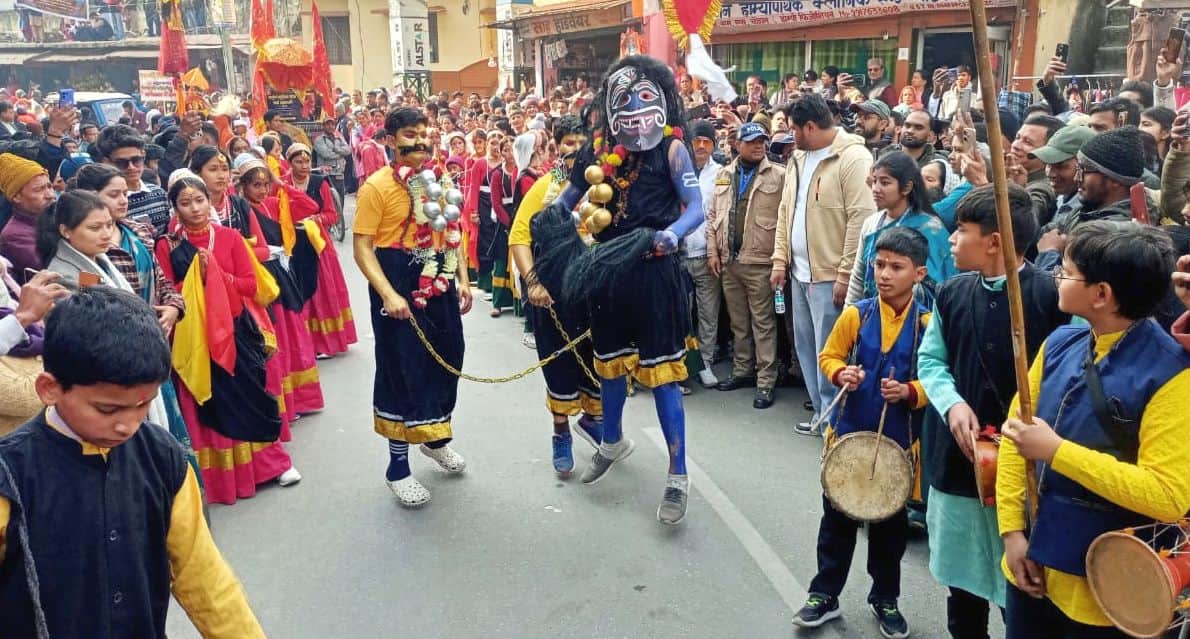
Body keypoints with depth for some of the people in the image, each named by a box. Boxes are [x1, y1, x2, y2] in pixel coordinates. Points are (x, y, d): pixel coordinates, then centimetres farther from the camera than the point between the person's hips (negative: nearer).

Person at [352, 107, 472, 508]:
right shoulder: (377, 186, -11)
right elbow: (362, 248, -14)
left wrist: (462, 279, 7)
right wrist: (388, 295, -23)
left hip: (440, 286, 6)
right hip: (400, 289, -6)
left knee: (446, 362, 15)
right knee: (403, 370, 1)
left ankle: (435, 438, 41)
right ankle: (398, 468, 15)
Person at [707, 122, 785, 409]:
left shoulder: (779, 175, -3)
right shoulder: (724, 175, 12)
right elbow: (712, 215, 13)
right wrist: (712, 251, 6)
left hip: (760, 261, -5)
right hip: (728, 261, 5)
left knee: (763, 323, -1)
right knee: (738, 322, 15)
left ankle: (766, 381, 4)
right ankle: (742, 370, 28)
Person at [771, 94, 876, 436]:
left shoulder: (853, 158, -12)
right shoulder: (798, 159, 14)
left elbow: (862, 218, -18)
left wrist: (846, 273, -20)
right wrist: (780, 259, 10)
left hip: (831, 276, -8)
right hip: (800, 272, 9)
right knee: (807, 347, 14)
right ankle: (822, 412, 27)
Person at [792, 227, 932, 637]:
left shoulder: (927, 324, -8)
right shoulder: (856, 314, -5)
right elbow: (828, 356, 4)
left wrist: (909, 392, -22)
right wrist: (841, 374, -17)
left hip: (897, 440, 0)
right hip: (849, 433, 1)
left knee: (891, 522, 15)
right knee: (838, 517, 11)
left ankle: (885, 598, 34)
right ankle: (825, 594, 27)